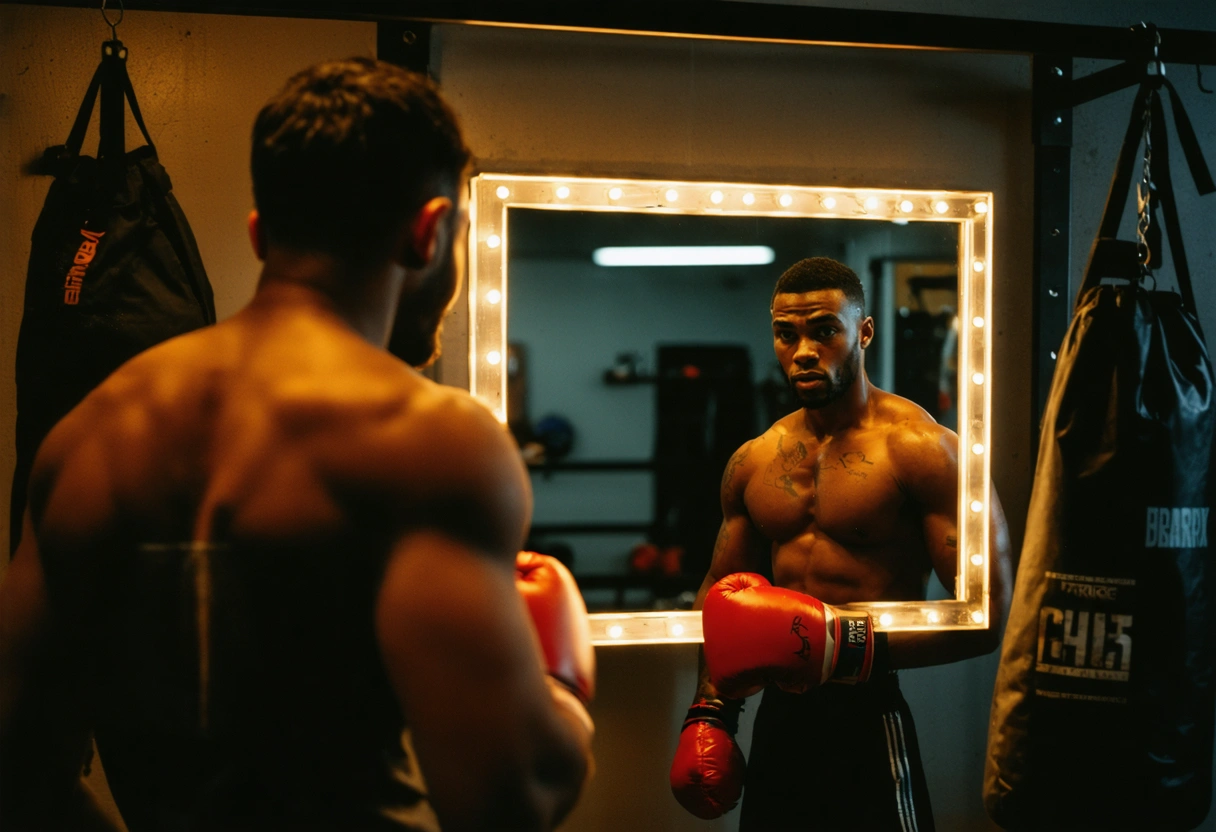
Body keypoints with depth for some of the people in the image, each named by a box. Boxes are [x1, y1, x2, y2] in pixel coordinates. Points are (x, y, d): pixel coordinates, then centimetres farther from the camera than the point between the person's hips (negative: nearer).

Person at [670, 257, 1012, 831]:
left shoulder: (921, 449, -11)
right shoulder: (751, 463, 7)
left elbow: (987, 616, -16)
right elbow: (721, 593, 18)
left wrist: (850, 645, -25)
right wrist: (708, 710, 8)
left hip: (870, 723, -5)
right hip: (778, 719, 6)